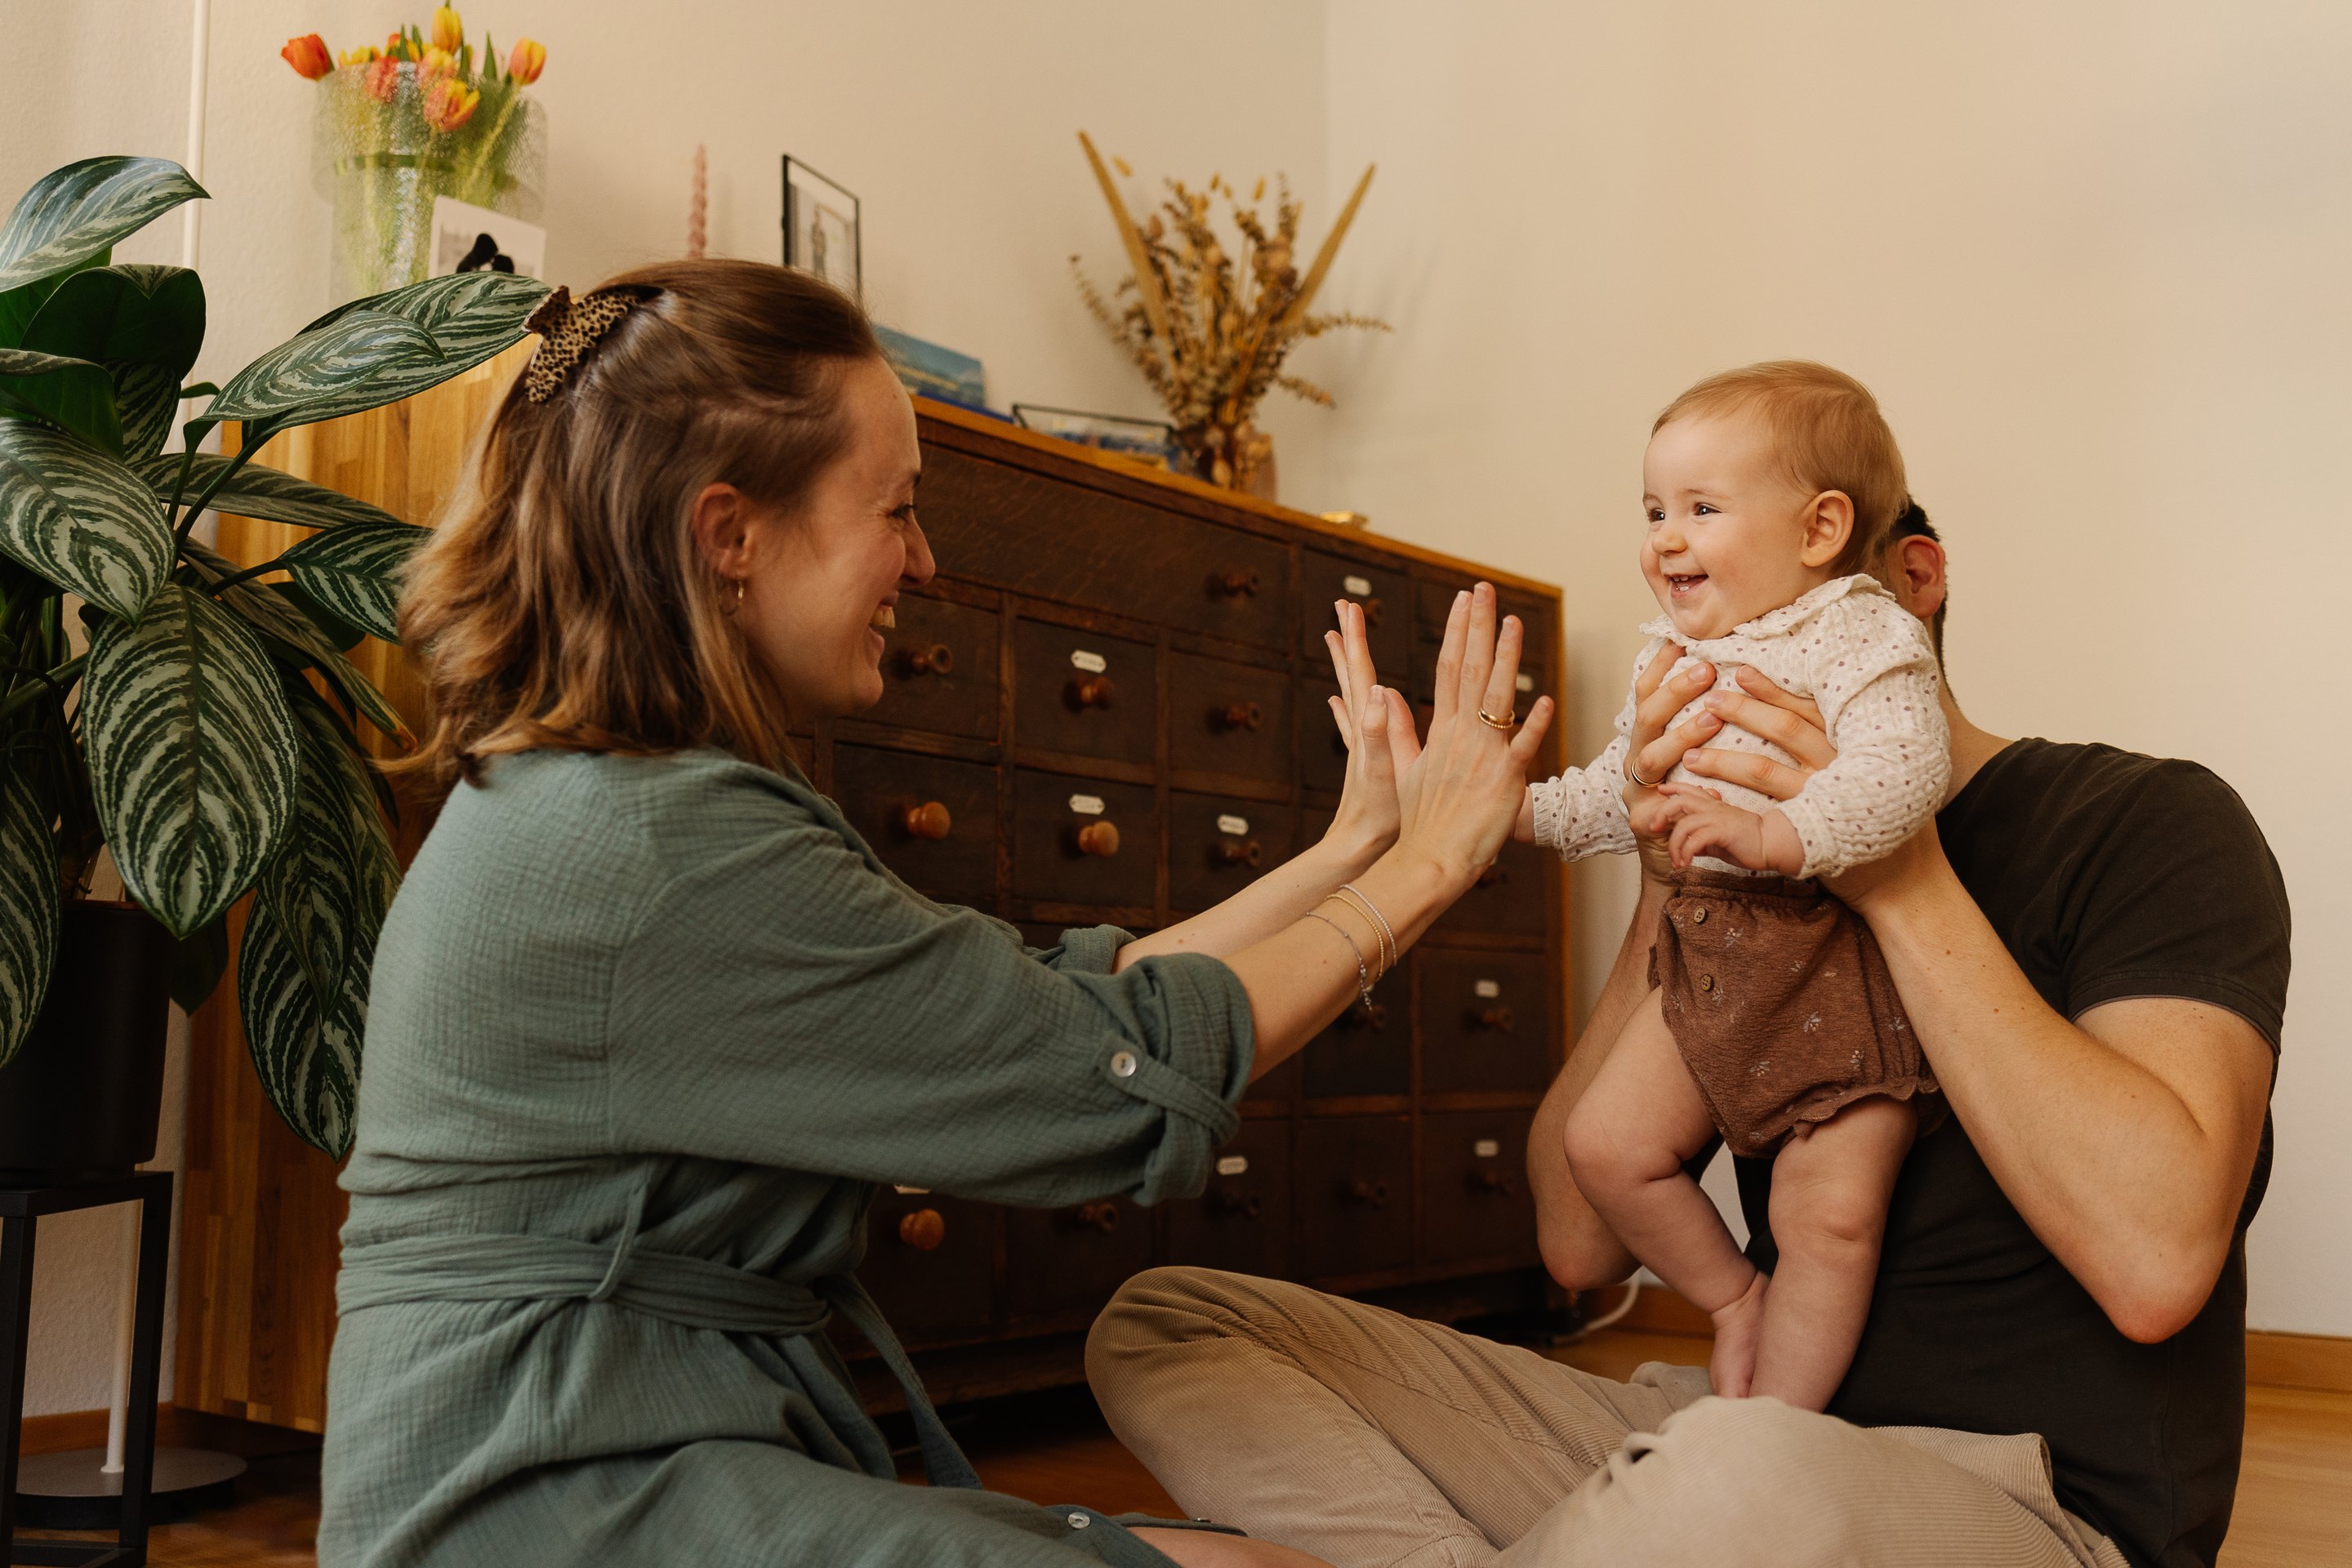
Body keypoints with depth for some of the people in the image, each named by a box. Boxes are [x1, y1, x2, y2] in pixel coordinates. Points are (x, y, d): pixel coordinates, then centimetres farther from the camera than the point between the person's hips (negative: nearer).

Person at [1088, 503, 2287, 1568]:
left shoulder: (2146, 820, -1)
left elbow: (2156, 1260, -18)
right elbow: (1580, 1242, 4)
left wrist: (1911, 887, -17)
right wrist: (1667, 894, -6)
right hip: (1757, 1430, 6)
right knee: (1162, 1324, -4)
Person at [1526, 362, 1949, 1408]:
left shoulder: (1862, 637, -10)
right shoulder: (1670, 660, 13)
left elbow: (1901, 774, -27)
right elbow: (1619, 791, 25)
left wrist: (1771, 834, -40)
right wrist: (1523, 808, 14)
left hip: (1846, 962, -7)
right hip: (1711, 952, 7)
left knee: (1829, 1211, -8)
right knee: (1607, 1143, 1)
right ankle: (1734, 1297, 24)